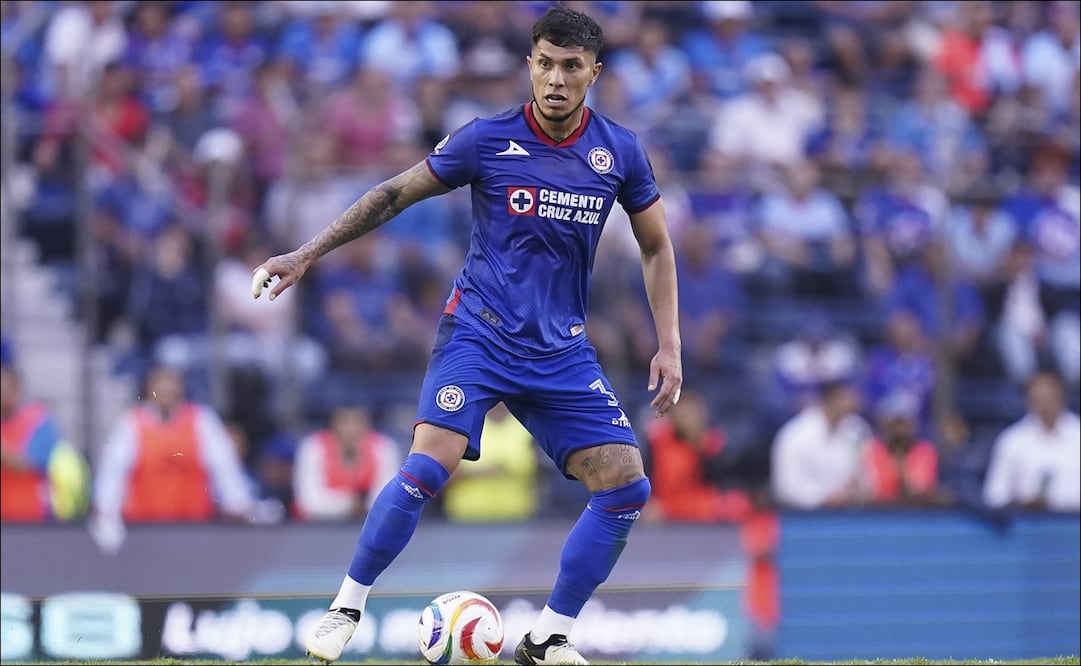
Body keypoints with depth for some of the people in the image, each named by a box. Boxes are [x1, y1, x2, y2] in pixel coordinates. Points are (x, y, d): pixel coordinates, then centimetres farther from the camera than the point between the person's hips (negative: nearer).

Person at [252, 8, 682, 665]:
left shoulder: (620, 152, 1)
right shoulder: (487, 140, -7)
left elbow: (657, 247, 13)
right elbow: (395, 195, 2)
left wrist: (669, 345, 6)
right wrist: (306, 255, 0)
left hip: (563, 349, 3)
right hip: (479, 332, -3)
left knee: (628, 484, -10)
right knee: (429, 467, -24)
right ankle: (346, 608, -7)